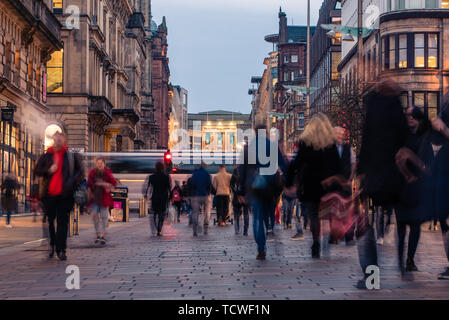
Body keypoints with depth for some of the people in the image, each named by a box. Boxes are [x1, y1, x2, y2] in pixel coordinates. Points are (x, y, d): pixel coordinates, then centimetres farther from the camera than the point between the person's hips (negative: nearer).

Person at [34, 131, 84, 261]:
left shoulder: (72, 155, 4)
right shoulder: (47, 156, 9)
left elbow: (80, 171, 4)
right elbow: (37, 170, 12)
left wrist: (72, 182, -12)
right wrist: (48, 170, -8)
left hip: (65, 194, -2)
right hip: (49, 194, 2)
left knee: (63, 222, -3)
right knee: (50, 220, 10)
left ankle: (61, 250, 0)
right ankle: (53, 244, 27)